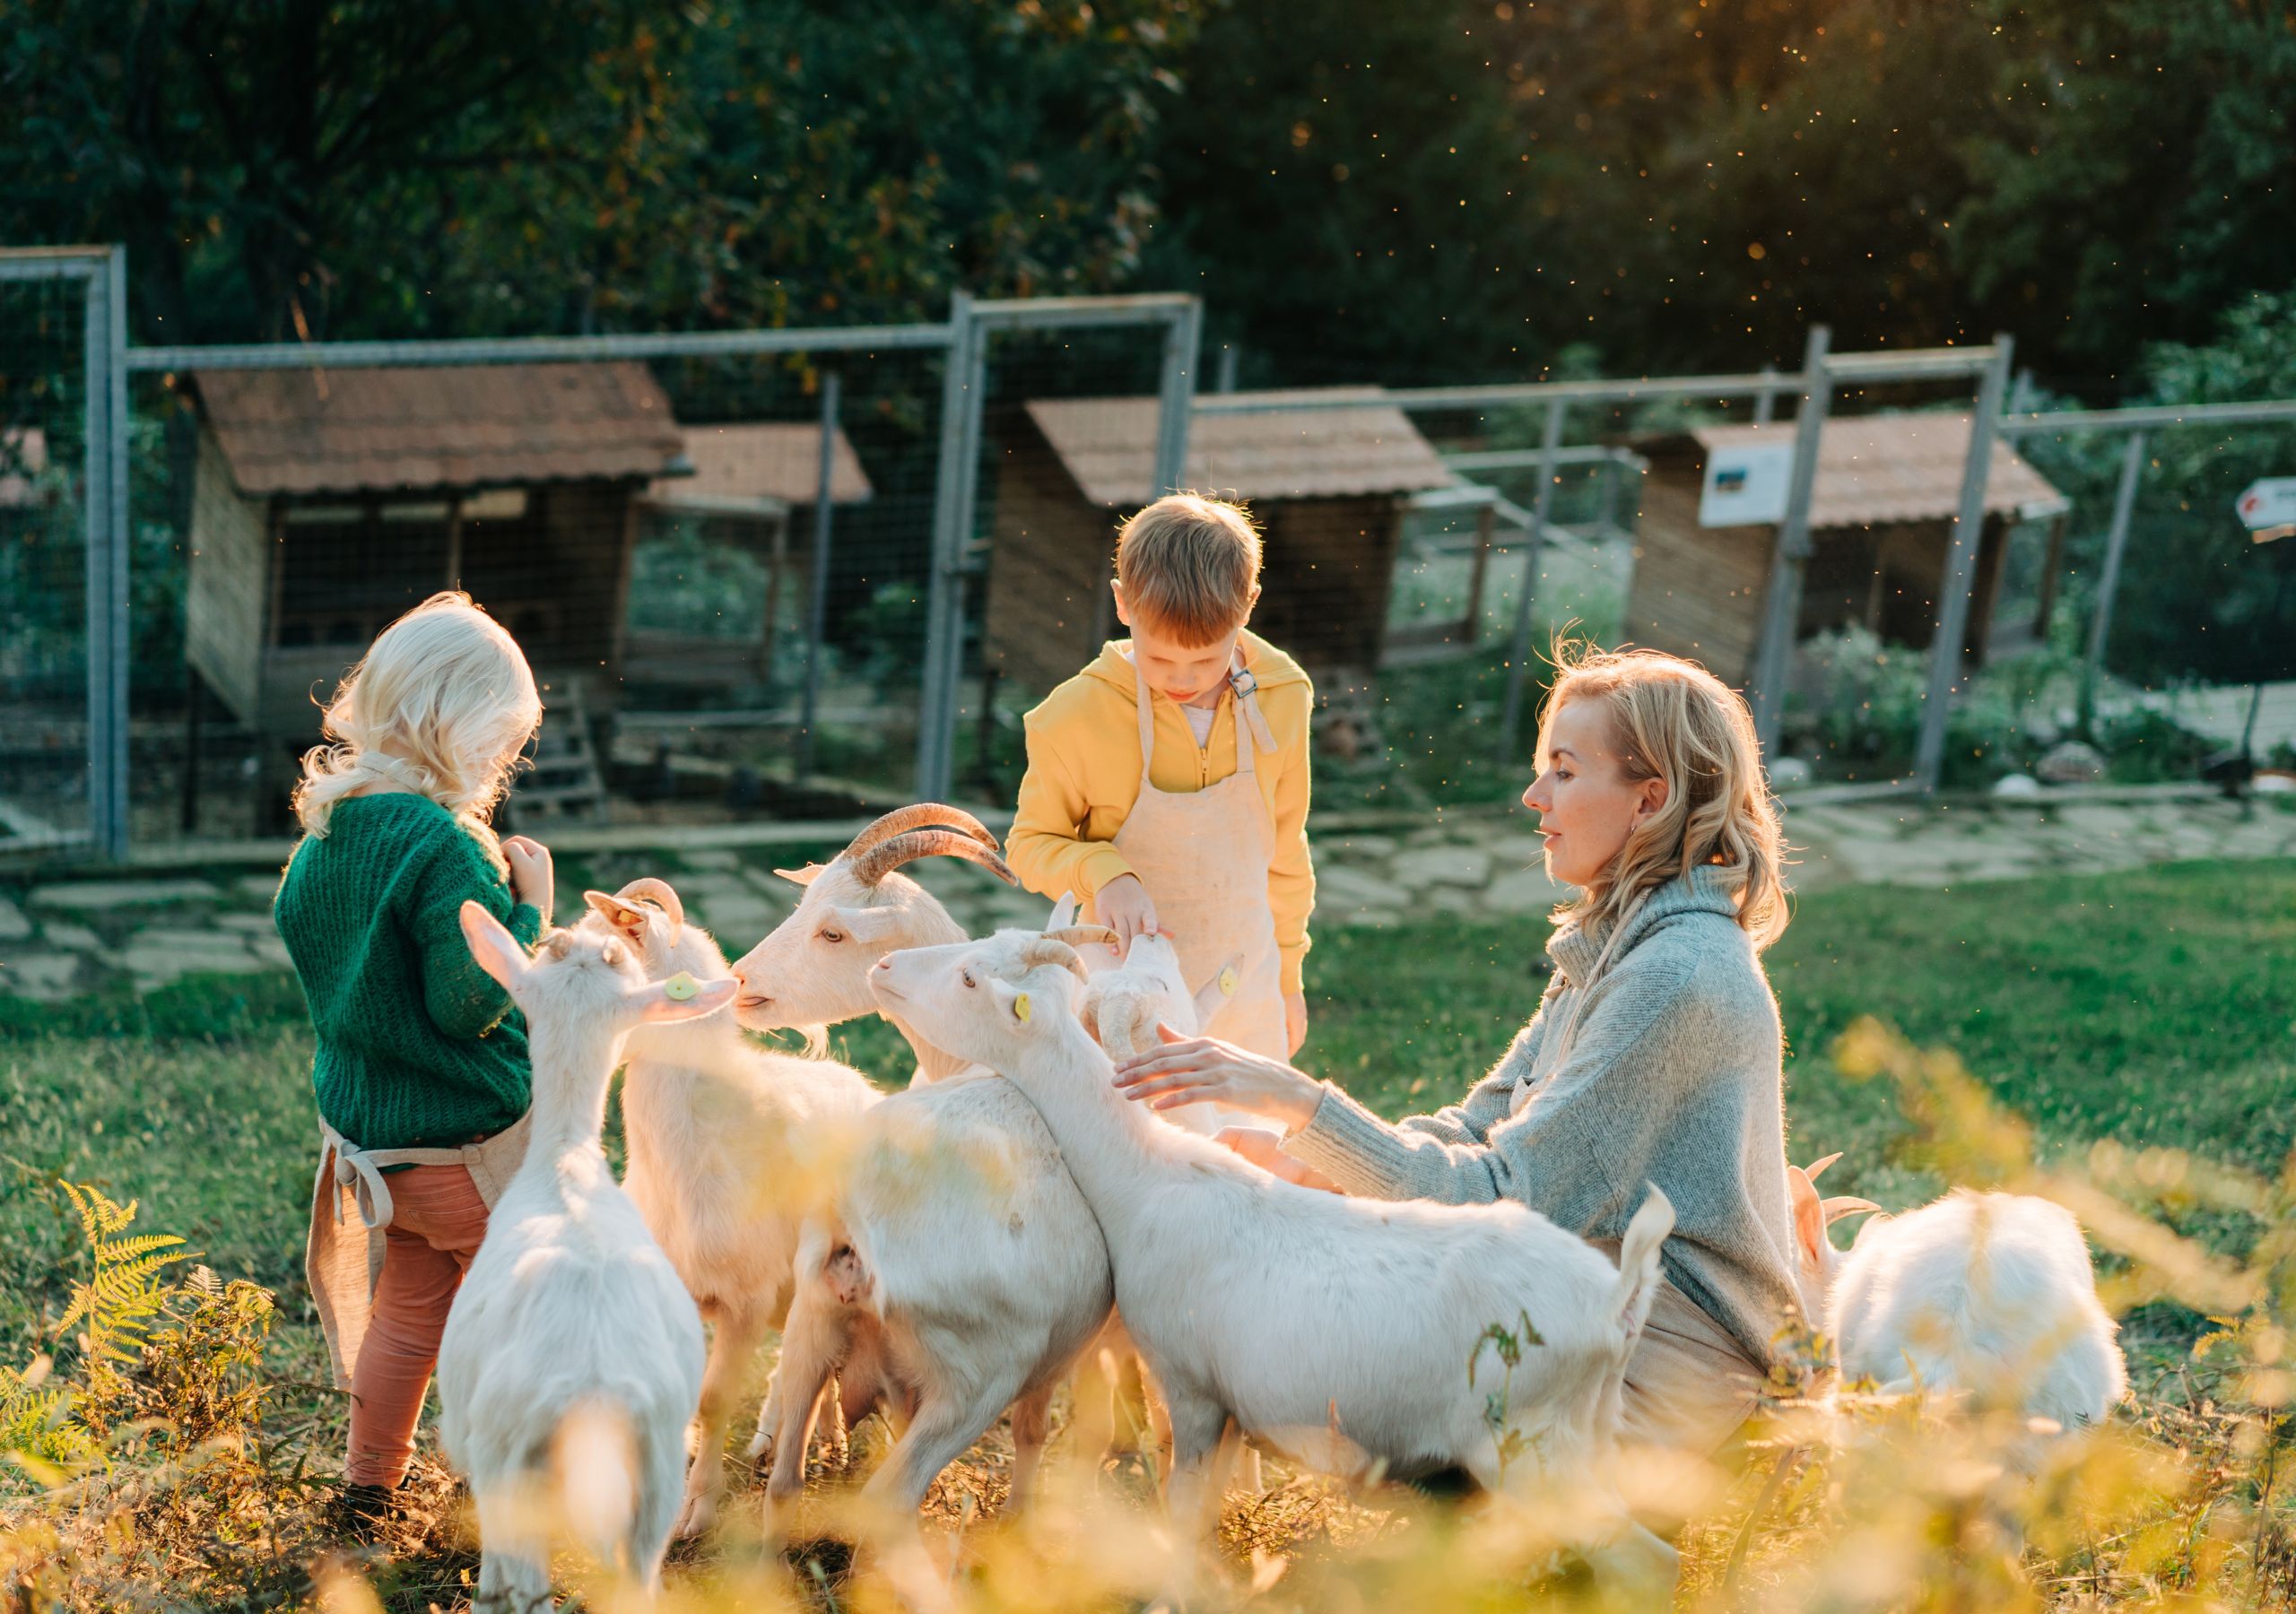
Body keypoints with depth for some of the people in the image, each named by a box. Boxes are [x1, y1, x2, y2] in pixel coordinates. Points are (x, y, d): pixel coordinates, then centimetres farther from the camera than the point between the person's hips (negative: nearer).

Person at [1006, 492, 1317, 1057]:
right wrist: (1103, 875, -23)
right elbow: (1030, 842, -3)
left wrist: (1288, 977, 16)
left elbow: (1285, 850, 8)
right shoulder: (1077, 715, -16)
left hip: (1246, 999, 3)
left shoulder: (1282, 699, -6)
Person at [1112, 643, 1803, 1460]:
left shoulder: (1677, 977, -22)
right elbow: (1478, 1131, 8)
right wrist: (1289, 1152, -6)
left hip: (1664, 1358, -9)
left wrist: (1300, 1100, -26)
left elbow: (1506, 1201, -24)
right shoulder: (1613, 947, 10)